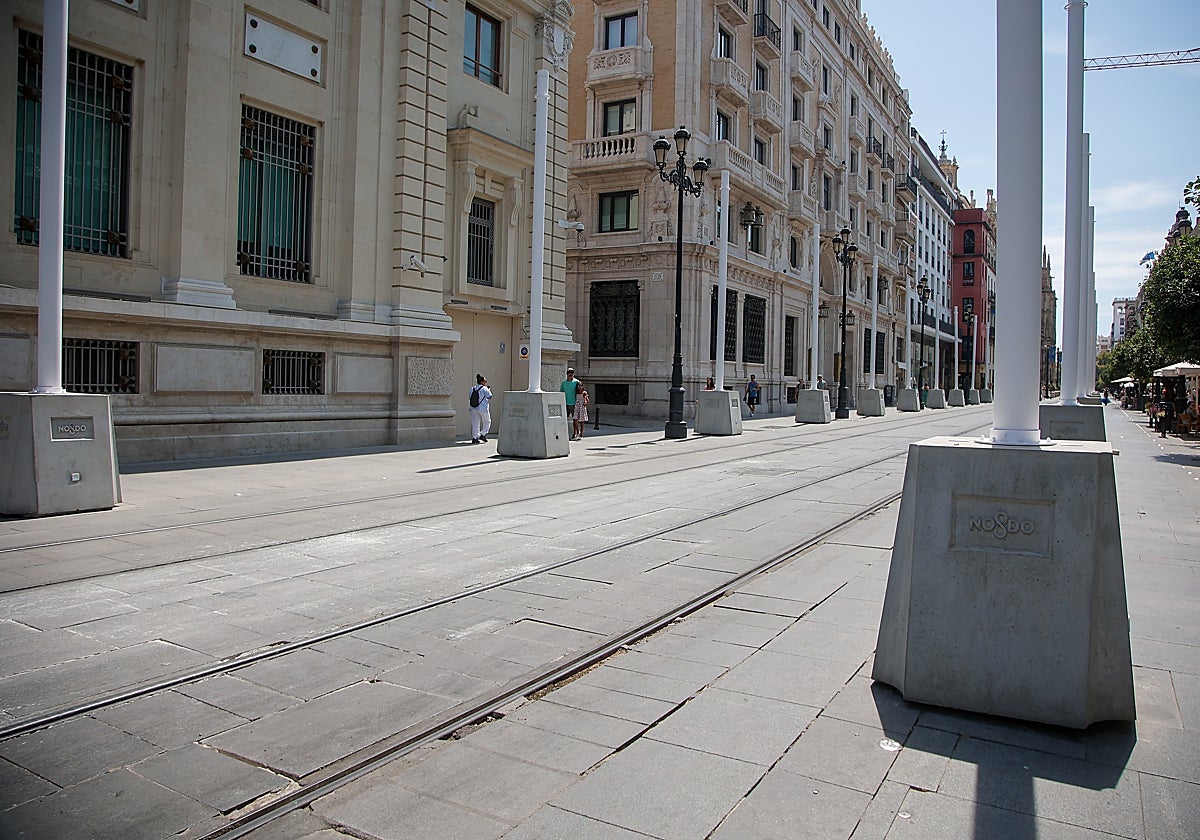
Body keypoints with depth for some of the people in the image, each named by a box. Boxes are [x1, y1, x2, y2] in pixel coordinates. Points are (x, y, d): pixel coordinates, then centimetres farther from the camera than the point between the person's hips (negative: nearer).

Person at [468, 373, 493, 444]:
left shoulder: (472, 389, 7)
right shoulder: (484, 389, -10)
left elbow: (469, 398, 10)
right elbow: (490, 396, -8)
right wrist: (489, 390, 8)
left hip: (474, 409, 5)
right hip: (483, 409, -5)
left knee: (475, 424, 9)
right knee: (487, 422, 12)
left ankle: (474, 438, 7)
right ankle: (483, 435, 2)